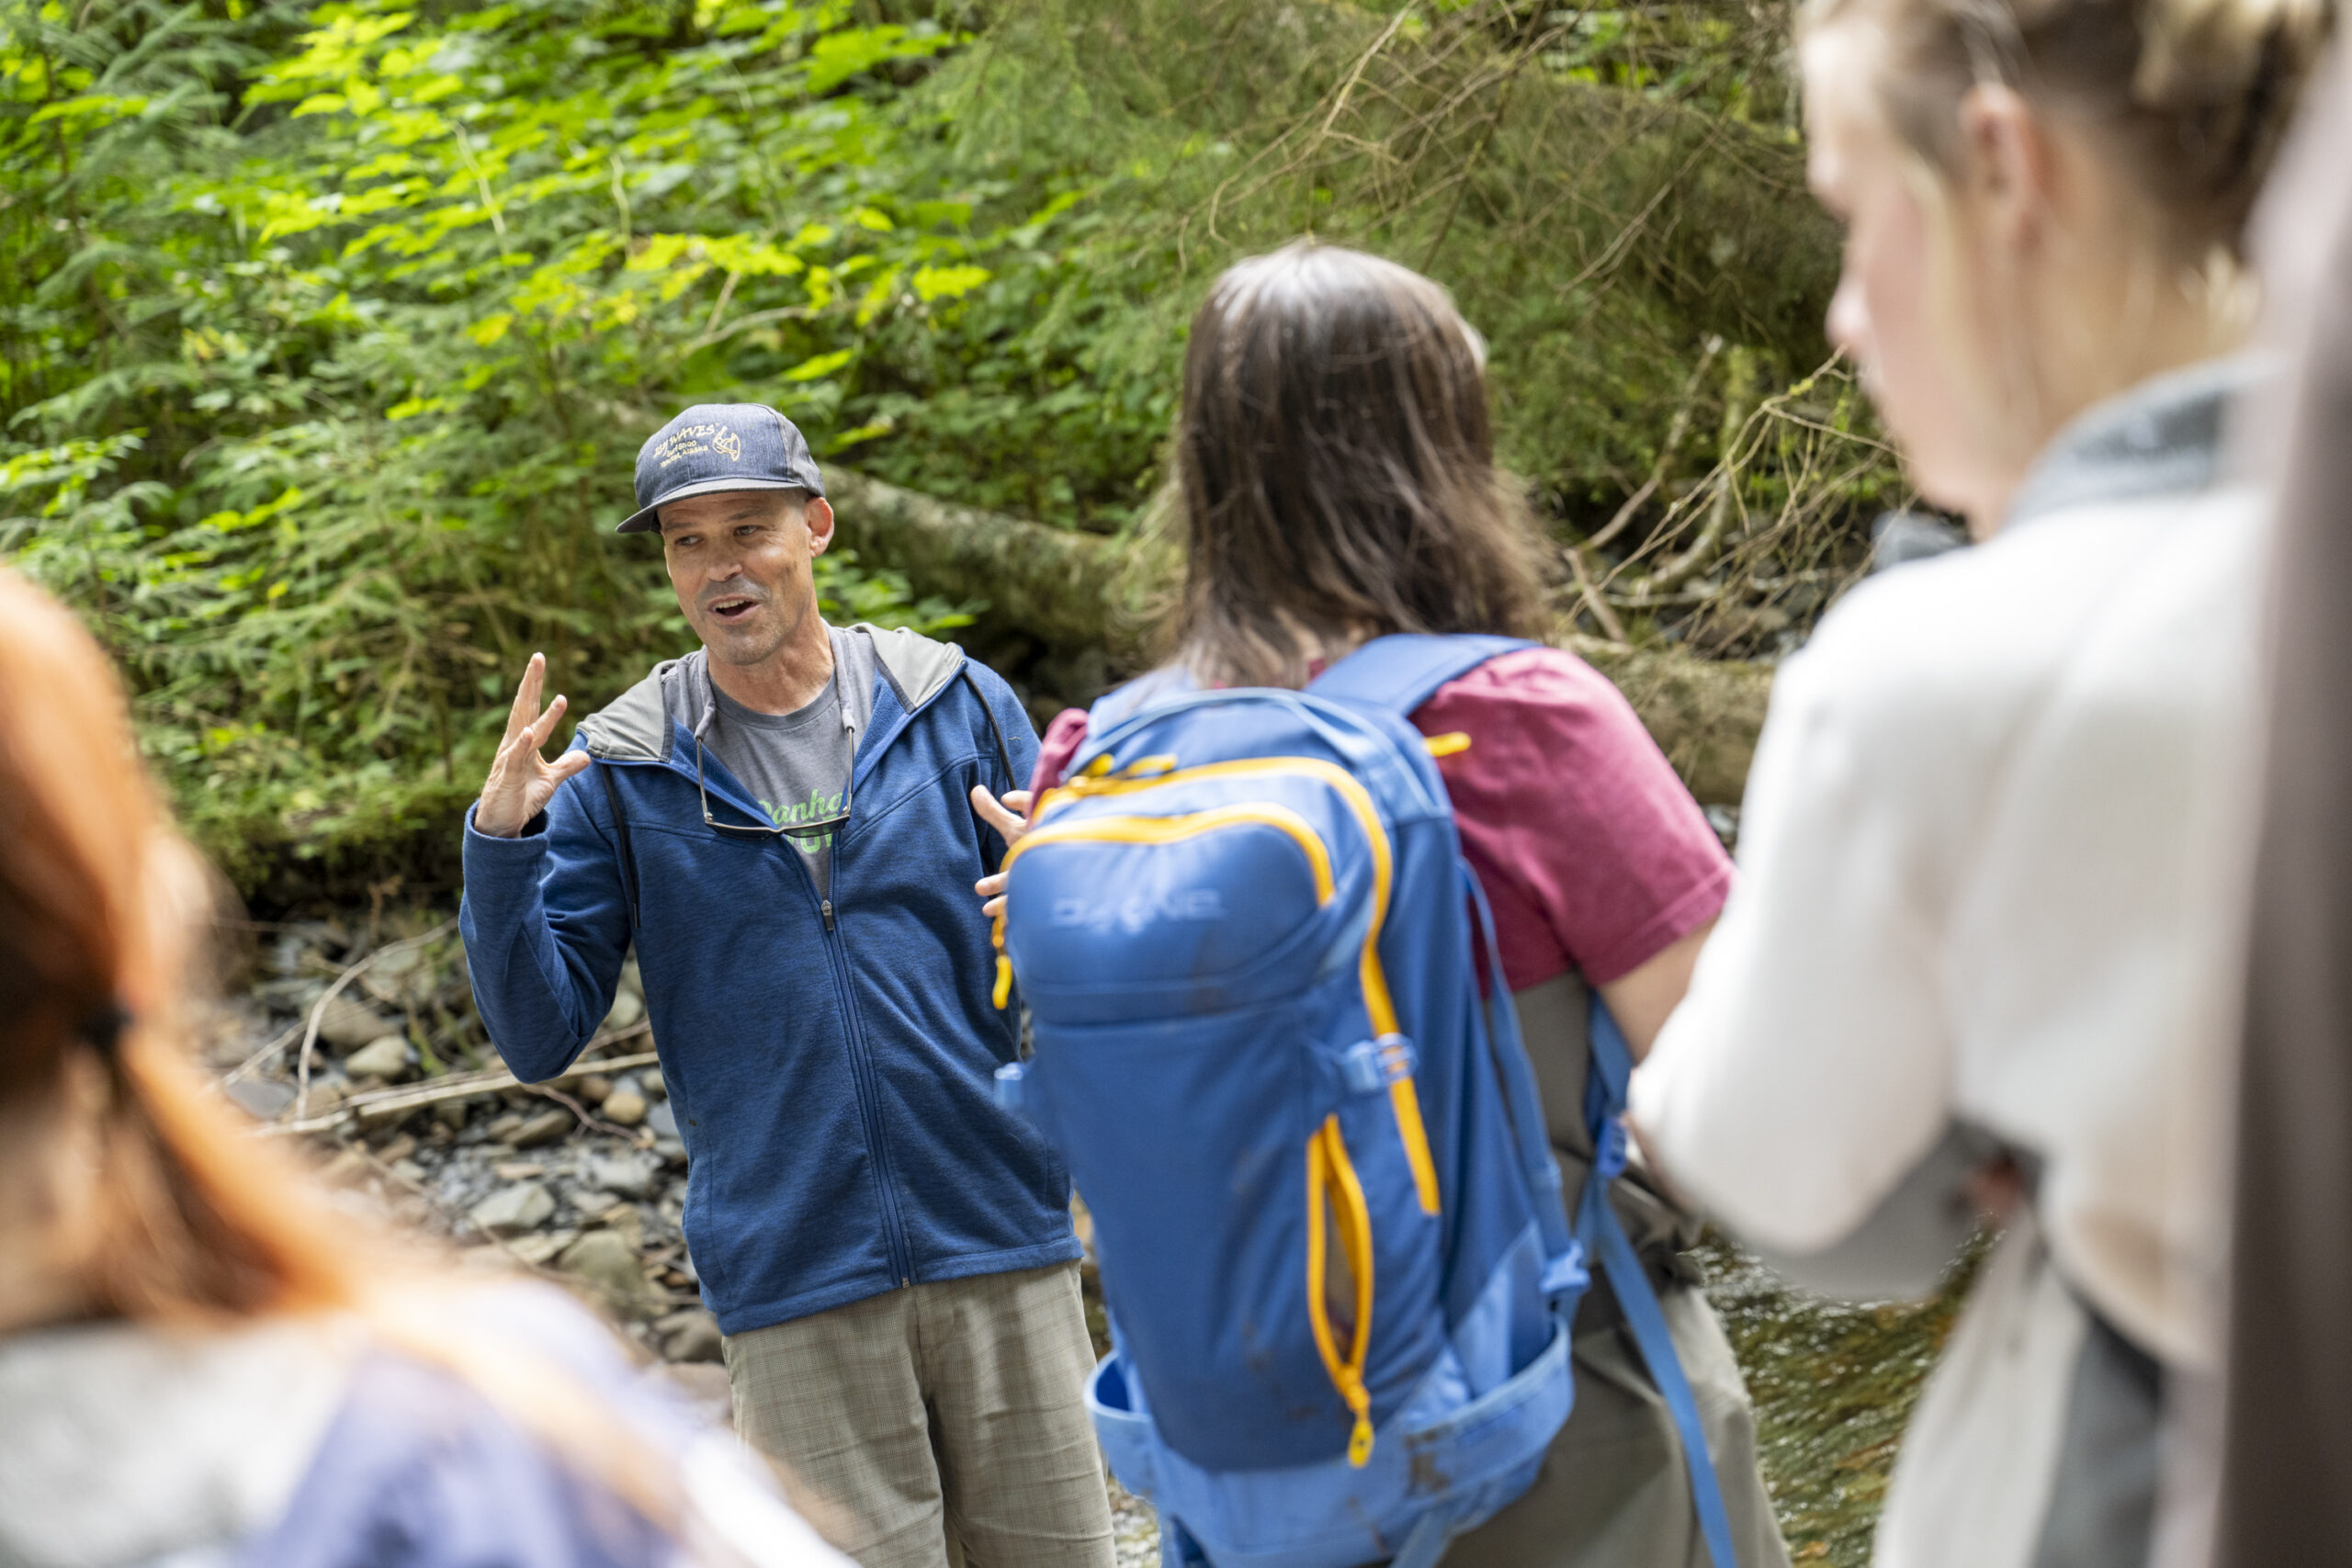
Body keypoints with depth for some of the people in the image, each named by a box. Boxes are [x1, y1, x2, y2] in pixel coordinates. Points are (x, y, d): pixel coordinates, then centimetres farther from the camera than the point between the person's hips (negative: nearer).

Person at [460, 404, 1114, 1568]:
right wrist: (498, 845, -14)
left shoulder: (955, 703, 4)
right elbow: (539, 1037, 0)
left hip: (1001, 1249, 1)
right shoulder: (617, 772, 2)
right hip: (793, 1285, -1)